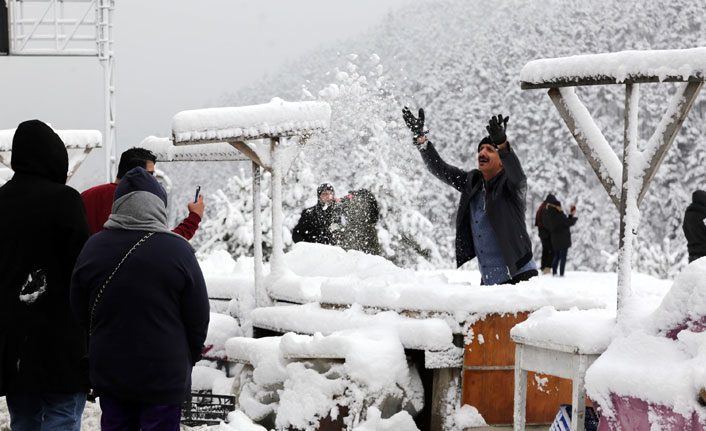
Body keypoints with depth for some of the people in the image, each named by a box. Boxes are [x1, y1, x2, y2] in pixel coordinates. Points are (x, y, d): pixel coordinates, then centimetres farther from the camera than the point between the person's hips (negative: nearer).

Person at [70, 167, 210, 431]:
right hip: (164, 376, -3)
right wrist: (189, 358, 13)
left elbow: (80, 313, 7)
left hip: (108, 372, 4)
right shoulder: (178, 250, -12)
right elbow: (198, 318, -5)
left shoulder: (92, 248, -2)